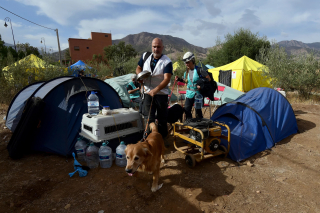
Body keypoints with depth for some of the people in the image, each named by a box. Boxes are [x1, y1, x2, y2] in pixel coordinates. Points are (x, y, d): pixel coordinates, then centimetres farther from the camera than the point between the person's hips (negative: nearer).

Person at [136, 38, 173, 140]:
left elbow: (166, 79, -20)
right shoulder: (145, 56, 4)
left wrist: (156, 90, -35)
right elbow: (138, 68, 19)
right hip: (147, 93, 2)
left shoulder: (167, 62, -10)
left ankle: (162, 138, 27)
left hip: (161, 94, -2)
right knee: (148, 118, -2)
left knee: (162, 118, 10)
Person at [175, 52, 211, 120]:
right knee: (187, 109, 6)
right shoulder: (187, 72, 6)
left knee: (198, 110, 0)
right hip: (189, 93, 6)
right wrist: (179, 79, 3)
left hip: (198, 93, -6)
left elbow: (208, 78, -10)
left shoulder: (198, 70, -13)